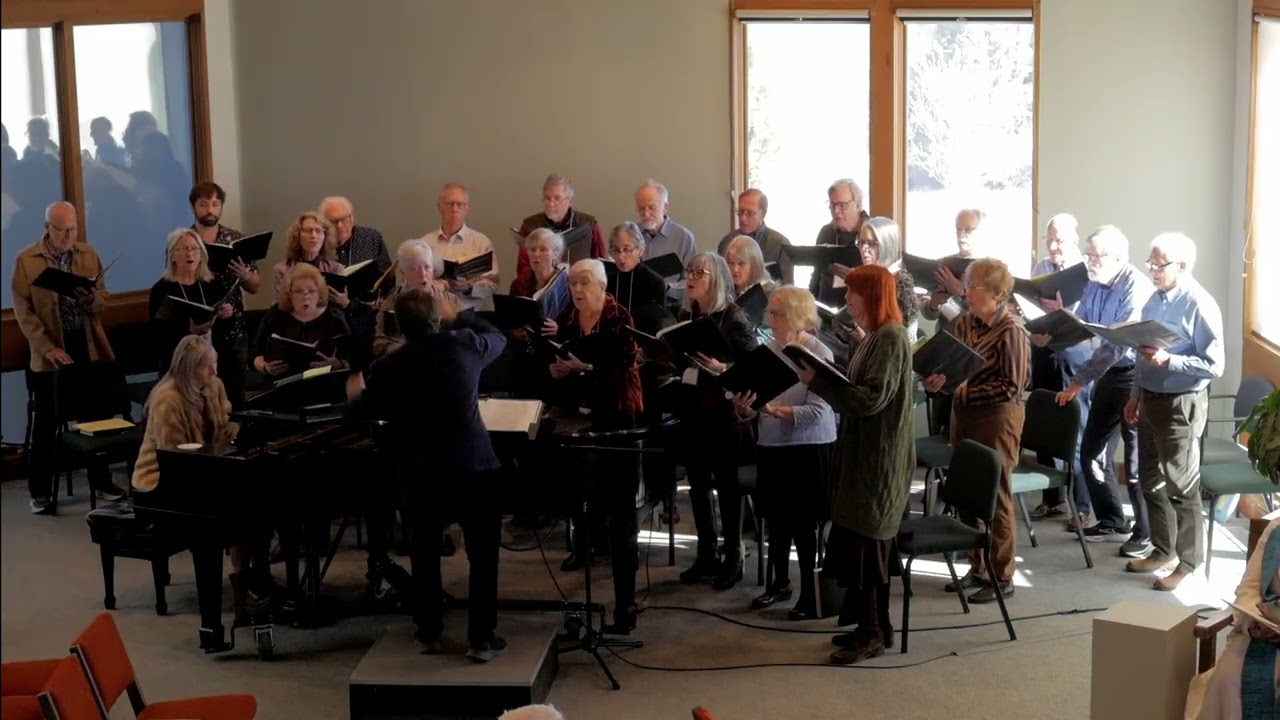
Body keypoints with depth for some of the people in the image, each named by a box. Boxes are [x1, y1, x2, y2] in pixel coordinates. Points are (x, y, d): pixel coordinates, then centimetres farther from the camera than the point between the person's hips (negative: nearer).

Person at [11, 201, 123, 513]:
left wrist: (92, 299, -14)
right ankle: (40, 491, 12)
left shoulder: (89, 255, 6)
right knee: (47, 423, 3)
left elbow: (103, 296, 11)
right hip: (50, 353, -3)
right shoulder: (26, 260, -6)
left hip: (88, 347, 3)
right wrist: (48, 348, -16)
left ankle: (101, 481, 23)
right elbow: (23, 310, -8)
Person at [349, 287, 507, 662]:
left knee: (425, 551, 18)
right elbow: (497, 338, 18)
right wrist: (458, 317, 28)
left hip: (421, 471, 1)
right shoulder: (464, 346, -5)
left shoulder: (387, 367, -7)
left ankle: (428, 632, 24)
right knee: (483, 554, 6)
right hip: (473, 465, -1)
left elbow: (368, 411, 12)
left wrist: (357, 393, 33)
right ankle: (481, 638, 6)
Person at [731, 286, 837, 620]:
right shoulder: (767, 349, 1)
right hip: (770, 448, 6)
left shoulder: (819, 355, -14)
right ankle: (780, 583, 34)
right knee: (776, 520, 17)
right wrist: (744, 408, -19)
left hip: (809, 450, -6)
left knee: (803, 524, 0)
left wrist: (773, 409, -33)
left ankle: (811, 595, 13)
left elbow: (816, 412, -22)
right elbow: (755, 407, 4)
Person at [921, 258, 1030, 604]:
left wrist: (968, 391, -22)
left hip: (997, 419, -7)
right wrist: (940, 379, -8)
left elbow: (1013, 387, -18)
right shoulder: (964, 323, 4)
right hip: (963, 415, 7)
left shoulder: (1011, 331, -16)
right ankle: (977, 567, 27)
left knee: (995, 496, 2)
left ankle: (1002, 578, 13)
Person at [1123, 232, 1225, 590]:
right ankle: (1162, 550, 30)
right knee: (1151, 481, 16)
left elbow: (1214, 365, -19)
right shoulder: (1155, 299, 8)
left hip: (1181, 405, -8)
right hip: (1151, 400, 8)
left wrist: (1168, 361, -28)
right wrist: (1136, 395, 16)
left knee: (1181, 486, 1)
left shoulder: (1200, 306, -17)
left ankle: (1188, 561, 13)